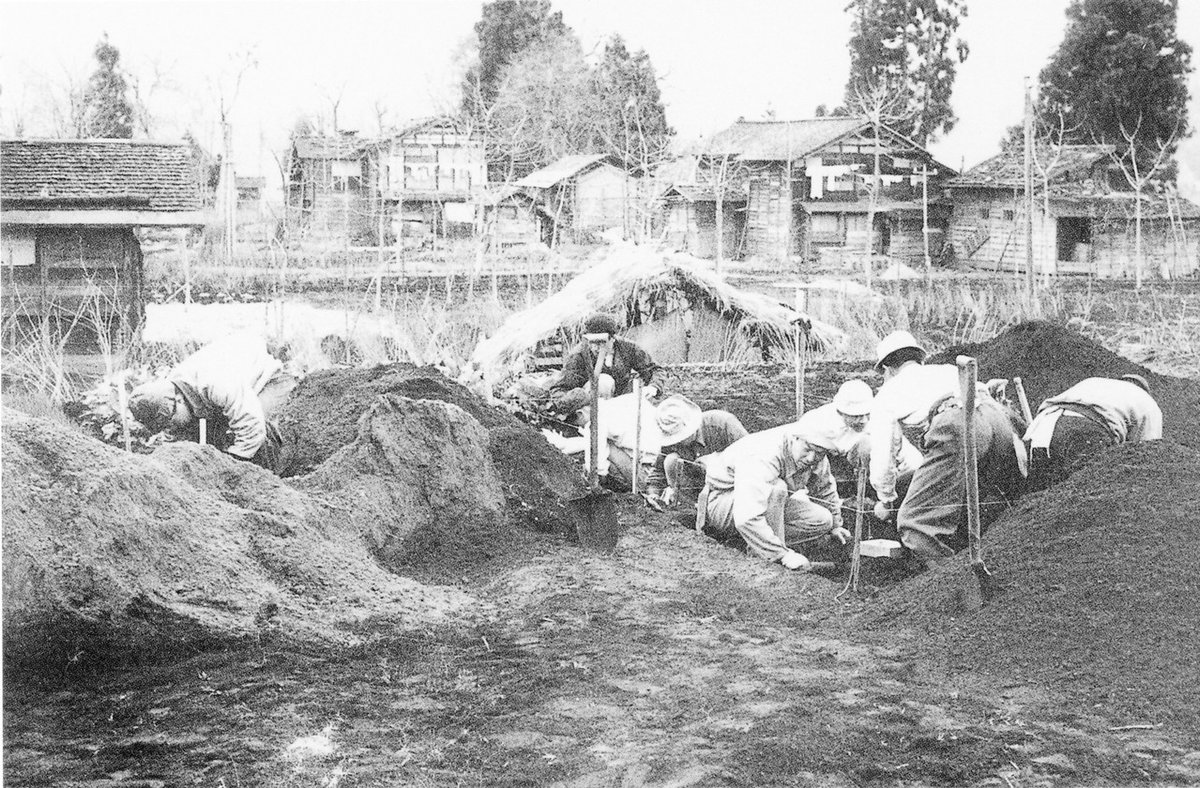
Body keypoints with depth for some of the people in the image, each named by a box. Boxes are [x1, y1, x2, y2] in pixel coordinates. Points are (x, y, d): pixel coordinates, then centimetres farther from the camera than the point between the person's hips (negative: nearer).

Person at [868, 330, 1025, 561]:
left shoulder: (888, 393, 28)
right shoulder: (950, 370, 41)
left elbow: (883, 455, 29)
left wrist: (886, 501, 46)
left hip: (955, 429, -5)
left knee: (916, 523, -2)